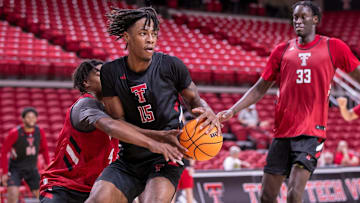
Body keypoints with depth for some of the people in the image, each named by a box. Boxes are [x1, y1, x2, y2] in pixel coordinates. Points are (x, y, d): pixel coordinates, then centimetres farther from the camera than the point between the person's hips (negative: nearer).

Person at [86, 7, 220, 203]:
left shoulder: (171, 65, -4)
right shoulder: (110, 72, -1)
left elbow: (194, 99, 10)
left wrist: (208, 113, -16)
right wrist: (159, 138, -20)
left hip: (166, 158, -2)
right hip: (129, 160, 2)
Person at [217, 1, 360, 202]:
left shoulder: (333, 47, 3)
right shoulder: (282, 50, 10)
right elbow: (260, 89, 14)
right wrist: (232, 111, 3)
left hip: (311, 132, -4)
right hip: (283, 132, 4)